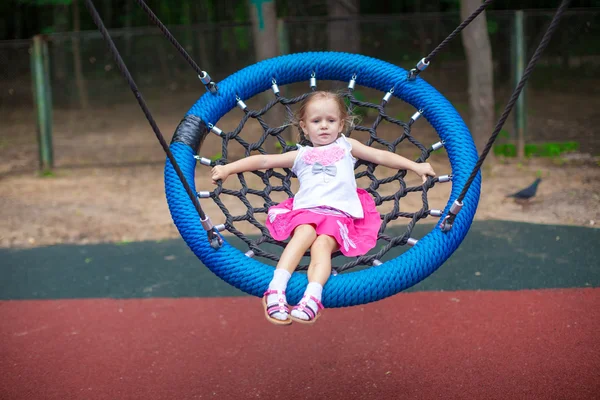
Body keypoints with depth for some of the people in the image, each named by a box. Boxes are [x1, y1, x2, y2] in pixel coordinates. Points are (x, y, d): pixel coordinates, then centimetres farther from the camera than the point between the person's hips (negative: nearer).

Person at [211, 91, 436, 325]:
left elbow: (382, 156, 25)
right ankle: (276, 288, -49)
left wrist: (415, 166, 17)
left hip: (339, 213, 0)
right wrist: (228, 169, 16)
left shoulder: (346, 146, 29)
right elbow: (264, 160, 23)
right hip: (306, 209, 1)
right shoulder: (300, 155, 27)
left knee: (322, 244, -31)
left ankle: (312, 297, -53)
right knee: (305, 233, -34)